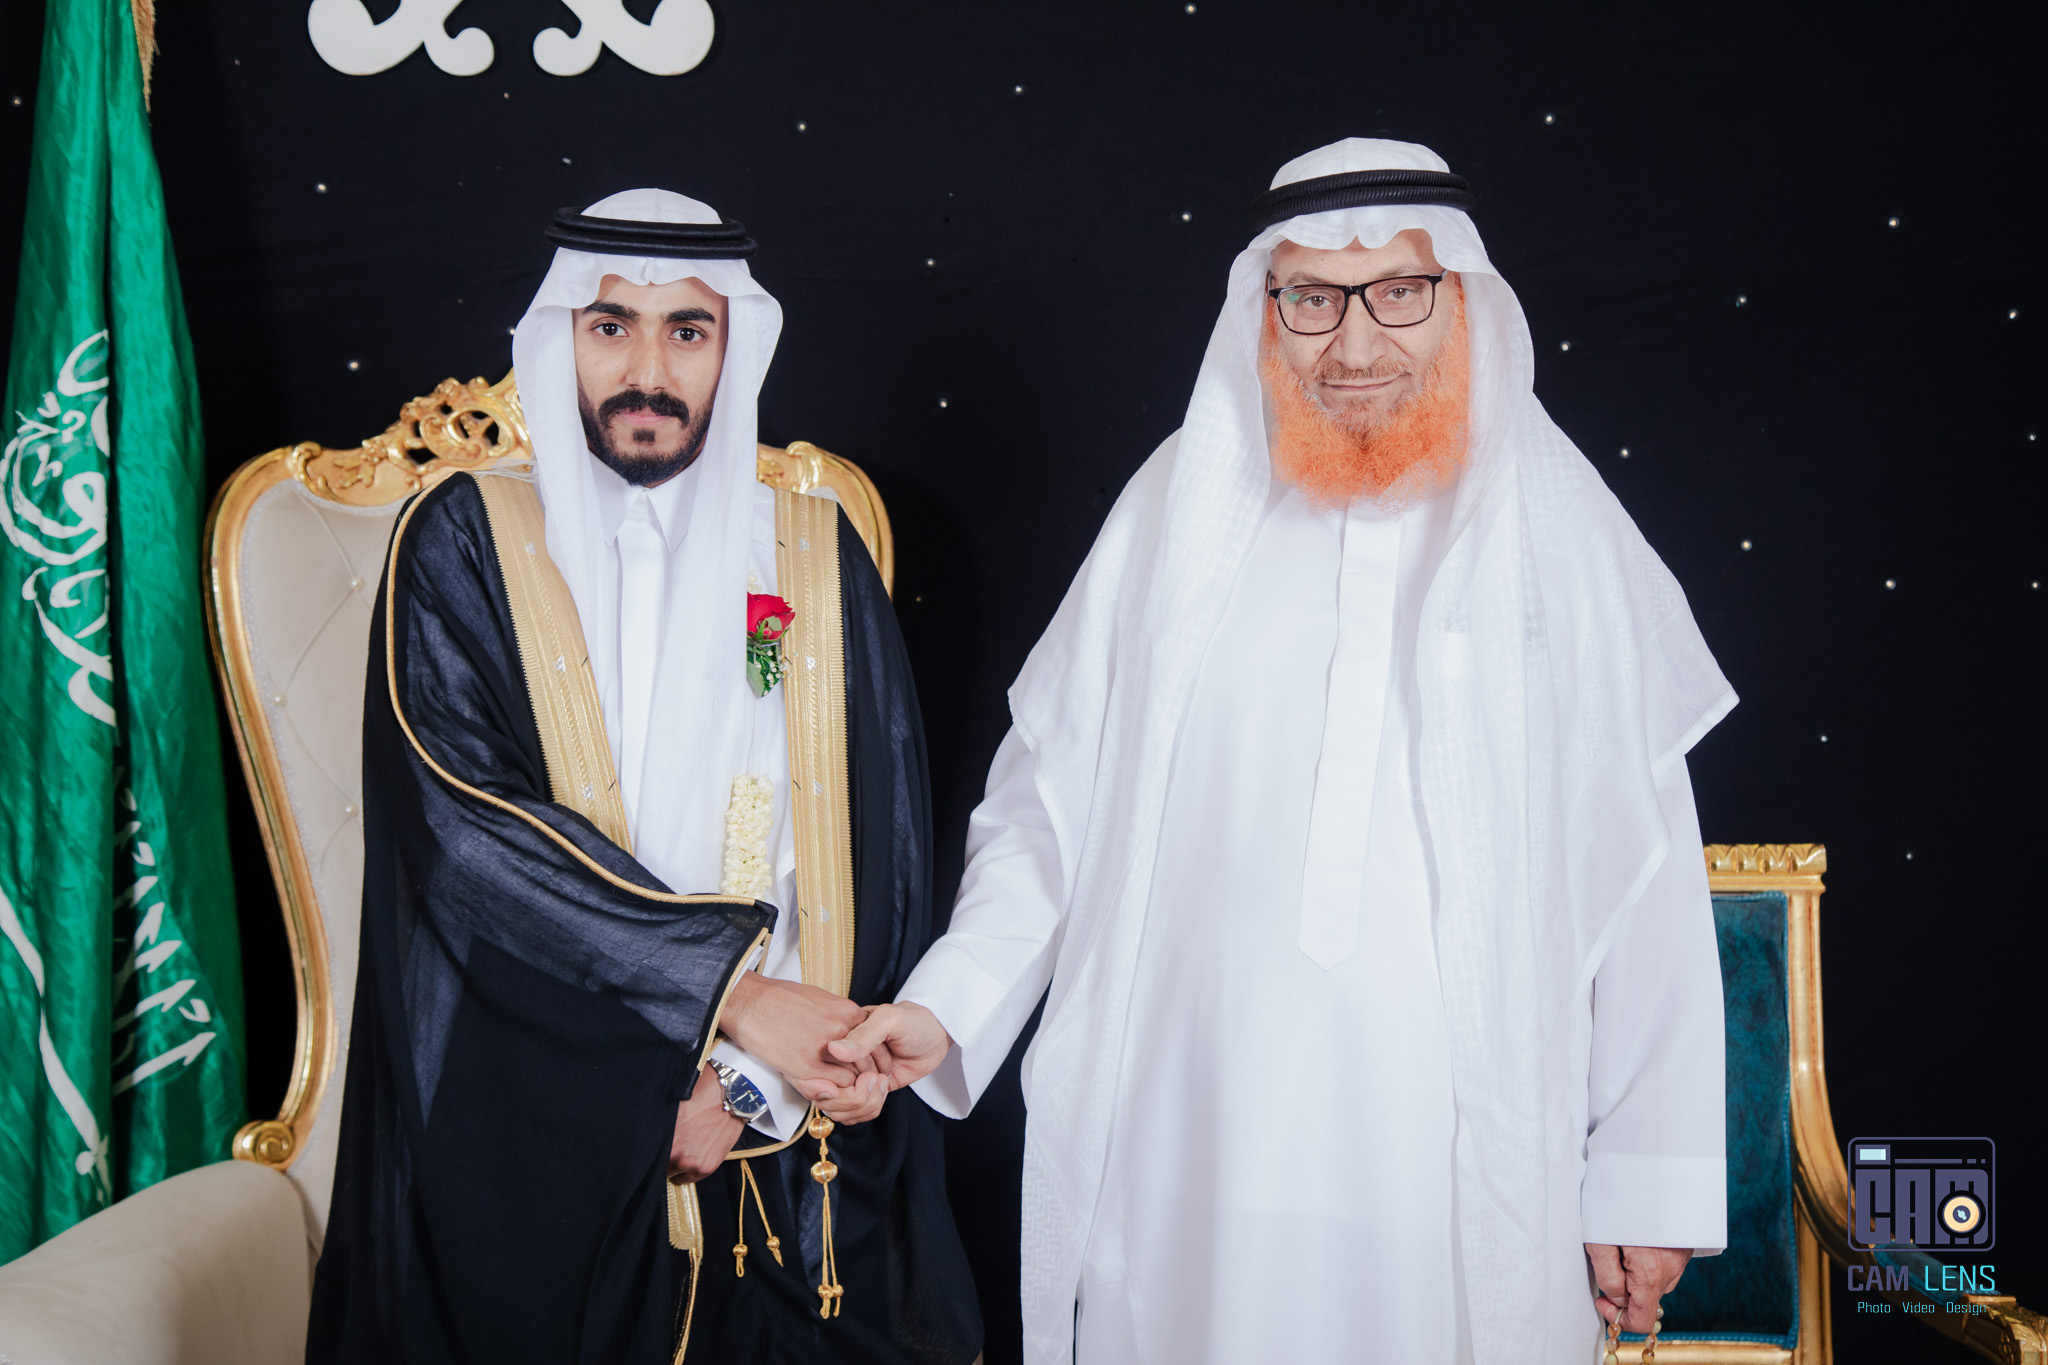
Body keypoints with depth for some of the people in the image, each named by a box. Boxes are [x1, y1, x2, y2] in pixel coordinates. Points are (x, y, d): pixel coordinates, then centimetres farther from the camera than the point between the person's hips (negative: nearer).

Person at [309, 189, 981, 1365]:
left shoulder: (817, 560, 5)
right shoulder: (464, 543, 0)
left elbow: (881, 859, 0)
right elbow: (463, 825, -13)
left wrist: (751, 1078, -10)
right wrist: (734, 999, -17)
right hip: (522, 1144, -1)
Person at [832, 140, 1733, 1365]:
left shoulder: (1560, 536, 3)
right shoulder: (1181, 511, 5)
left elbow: (1646, 876, 2)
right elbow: (1052, 801, 7)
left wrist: (1652, 1180, 1)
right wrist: (947, 1005, -7)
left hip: (1468, 1182, 0)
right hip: (1188, 1167, 1)